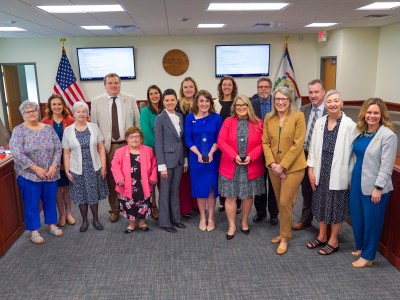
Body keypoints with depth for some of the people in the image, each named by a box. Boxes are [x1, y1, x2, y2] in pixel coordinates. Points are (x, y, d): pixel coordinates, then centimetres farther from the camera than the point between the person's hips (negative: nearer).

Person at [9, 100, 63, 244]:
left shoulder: (48, 128, 3)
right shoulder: (19, 130, -7)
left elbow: (58, 148, 1)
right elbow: (17, 153, -17)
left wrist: (54, 166, -13)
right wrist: (36, 168, -20)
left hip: (50, 174, 3)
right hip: (29, 175, -3)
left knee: (50, 201, 14)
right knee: (31, 204, 6)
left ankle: (52, 225, 31)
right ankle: (34, 231, 20)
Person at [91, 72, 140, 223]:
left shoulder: (130, 99, 4)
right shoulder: (96, 102, 2)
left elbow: (137, 122, 4)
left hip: (128, 144, 0)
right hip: (107, 146, 0)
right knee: (111, 179, 8)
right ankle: (114, 209, 25)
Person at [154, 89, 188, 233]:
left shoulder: (180, 117, 8)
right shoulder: (160, 118, -10)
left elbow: (182, 140, 12)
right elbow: (158, 143, -12)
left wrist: (185, 159, 10)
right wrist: (161, 165, -14)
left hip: (179, 159, 6)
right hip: (167, 159, -5)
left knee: (175, 190, 15)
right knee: (165, 191, 5)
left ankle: (175, 218, 27)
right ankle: (165, 222, 17)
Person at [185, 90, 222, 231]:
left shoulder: (216, 117, -1)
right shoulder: (190, 118, -1)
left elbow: (219, 138, -2)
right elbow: (188, 140, -2)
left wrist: (211, 153, -16)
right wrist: (199, 154, -13)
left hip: (213, 157, 0)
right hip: (196, 158, 0)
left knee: (211, 188, 7)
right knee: (199, 188, 8)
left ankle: (211, 218, 20)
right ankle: (202, 217, 22)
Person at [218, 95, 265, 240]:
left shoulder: (258, 123, 2)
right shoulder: (228, 122, 1)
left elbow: (261, 143, -1)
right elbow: (221, 142, -5)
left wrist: (251, 156, -15)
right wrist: (234, 156, -16)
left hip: (251, 167, 1)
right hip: (231, 166, 0)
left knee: (248, 195, 12)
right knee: (230, 196, 3)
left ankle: (244, 222, 32)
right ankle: (232, 225, 18)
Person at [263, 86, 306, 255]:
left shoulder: (298, 116, -9)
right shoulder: (269, 118, 4)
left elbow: (298, 144, -13)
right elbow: (265, 142, 4)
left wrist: (283, 165, -16)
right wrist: (272, 163, -10)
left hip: (293, 167, -4)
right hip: (274, 167, 4)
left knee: (285, 203, -3)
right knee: (280, 202, 14)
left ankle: (284, 237, 15)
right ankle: (284, 232, 32)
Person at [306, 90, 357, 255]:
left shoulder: (349, 125, -12)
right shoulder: (320, 122, 2)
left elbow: (353, 151, -11)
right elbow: (313, 147, 5)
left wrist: (350, 176, -11)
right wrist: (311, 170, 3)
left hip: (338, 174, -4)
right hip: (321, 172, 5)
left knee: (336, 207, 9)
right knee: (321, 204, 16)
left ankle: (333, 240, 27)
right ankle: (322, 236, 35)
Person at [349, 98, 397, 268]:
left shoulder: (388, 135, -13)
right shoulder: (360, 132, 7)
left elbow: (387, 166, -15)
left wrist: (378, 188, -17)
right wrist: (352, 178, 13)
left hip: (374, 186, -6)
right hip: (357, 182, 6)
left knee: (371, 220, 7)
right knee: (356, 217, 15)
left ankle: (368, 256, 23)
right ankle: (360, 247, 37)